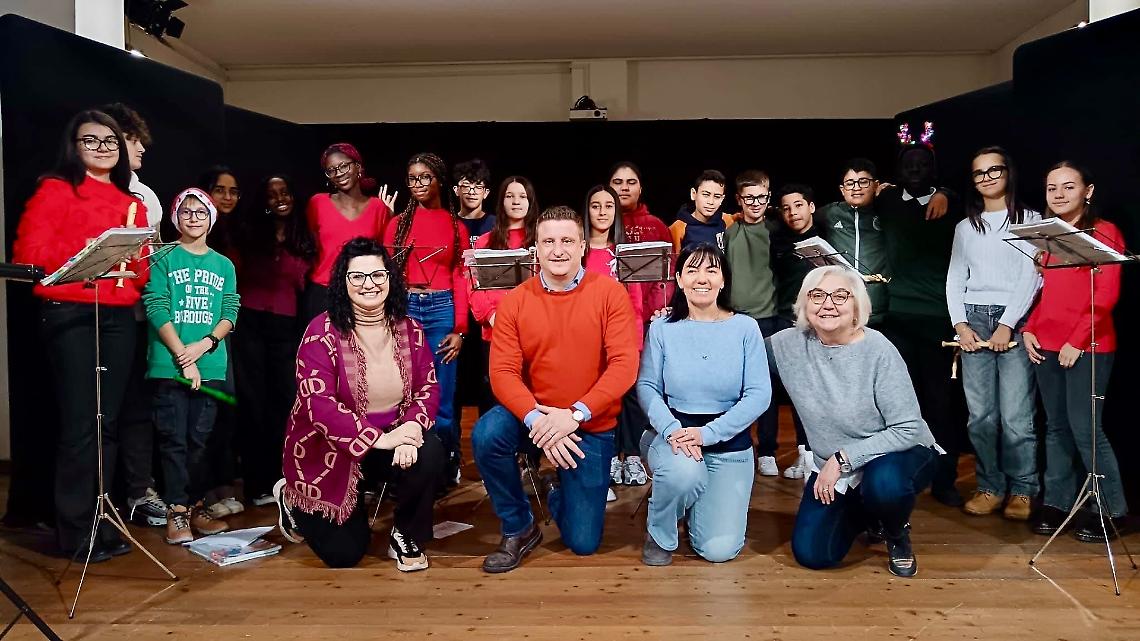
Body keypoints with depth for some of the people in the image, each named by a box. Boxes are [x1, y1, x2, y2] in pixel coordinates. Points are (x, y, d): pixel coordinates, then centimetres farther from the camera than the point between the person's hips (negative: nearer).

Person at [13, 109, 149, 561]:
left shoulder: (132, 203, 18)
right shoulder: (56, 189, 2)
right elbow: (28, 251, -9)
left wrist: (135, 266, -3)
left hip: (119, 317, 5)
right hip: (70, 314, -5)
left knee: (107, 423, 9)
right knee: (80, 423, -4)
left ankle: (100, 522, 19)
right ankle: (76, 531, 7)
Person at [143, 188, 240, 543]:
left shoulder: (224, 265, 12)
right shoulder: (164, 261, 3)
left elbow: (230, 313, 6)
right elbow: (157, 310, -5)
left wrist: (204, 344, -11)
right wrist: (183, 358, -13)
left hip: (210, 366, 3)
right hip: (169, 364, -2)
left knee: (200, 439, 7)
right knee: (174, 439, 0)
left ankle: (196, 505, 16)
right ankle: (177, 511, 5)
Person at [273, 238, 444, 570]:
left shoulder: (410, 329, -2)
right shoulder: (323, 332, -17)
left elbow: (428, 388, -5)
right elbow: (318, 404, -25)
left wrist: (413, 425, -27)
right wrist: (378, 438, -32)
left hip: (392, 439, 3)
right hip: (329, 450, -3)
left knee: (431, 452, -30)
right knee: (344, 554, 3)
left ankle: (405, 537, -2)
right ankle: (292, 500, 35)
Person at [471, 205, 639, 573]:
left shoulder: (610, 293, -10)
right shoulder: (515, 301, -5)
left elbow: (624, 365, -17)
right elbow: (503, 372, -11)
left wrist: (575, 414, -27)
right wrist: (536, 419, -28)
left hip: (592, 427, -1)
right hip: (534, 417, 1)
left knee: (583, 543, 1)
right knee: (486, 435, -32)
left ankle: (559, 490, 38)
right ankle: (519, 530, -5)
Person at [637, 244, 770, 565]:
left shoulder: (745, 328, -4)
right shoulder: (662, 328, -2)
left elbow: (759, 394, -10)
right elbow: (646, 386, -6)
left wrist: (708, 433, -20)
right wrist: (672, 429, -24)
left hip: (730, 443, 1)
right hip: (673, 434, -1)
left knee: (719, 549, -7)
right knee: (684, 473, -37)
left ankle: (696, 506, 29)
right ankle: (659, 534, -3)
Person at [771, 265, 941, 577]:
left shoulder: (879, 351, -22)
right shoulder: (789, 344, -12)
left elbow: (908, 430, -21)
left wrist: (844, 458, -25)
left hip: (898, 455, -4)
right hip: (833, 469, 4)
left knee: (884, 483, -38)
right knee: (811, 554, -6)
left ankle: (897, 534, -1)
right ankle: (864, 515, 25)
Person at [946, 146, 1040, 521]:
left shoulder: (1029, 220, 7)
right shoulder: (965, 227, 18)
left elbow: (1031, 276, -2)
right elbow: (955, 279, 13)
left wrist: (1007, 324, -11)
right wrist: (960, 324, -1)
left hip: (1015, 321, -3)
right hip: (973, 321, 3)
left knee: (1015, 415, -8)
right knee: (980, 414, 0)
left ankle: (1022, 490, 3)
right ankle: (990, 487, 9)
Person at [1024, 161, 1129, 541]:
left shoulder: (1104, 232, -3)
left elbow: (1107, 296, -11)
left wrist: (1077, 340, -15)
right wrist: (1029, 329, 5)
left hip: (1086, 346, -6)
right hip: (1046, 344, 6)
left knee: (1084, 428, -7)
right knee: (1056, 426, 9)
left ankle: (1113, 511, 6)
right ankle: (1057, 502, 17)